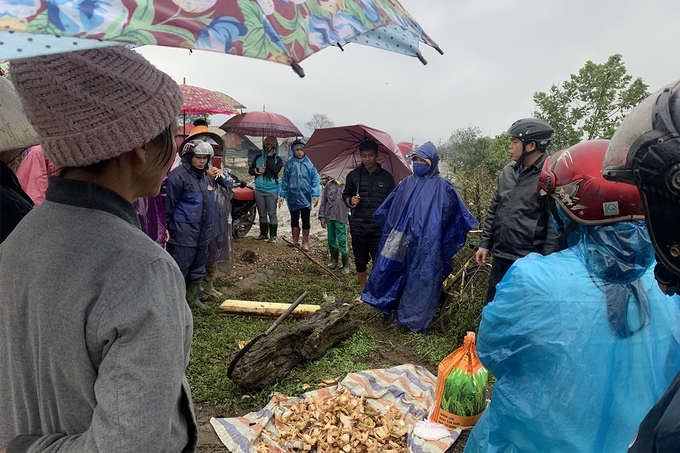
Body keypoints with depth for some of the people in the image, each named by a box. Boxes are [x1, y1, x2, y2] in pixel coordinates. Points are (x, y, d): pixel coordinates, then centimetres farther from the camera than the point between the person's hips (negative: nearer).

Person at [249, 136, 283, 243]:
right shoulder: (258, 158, 8)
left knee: (272, 214, -1)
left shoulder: (278, 159, 0)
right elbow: (250, 171, 9)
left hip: (272, 191, -3)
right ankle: (263, 234, 24)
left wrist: (270, 157, -12)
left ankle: (273, 236, 6)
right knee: (262, 214, 13)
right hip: (259, 190, 4)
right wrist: (257, 170, -11)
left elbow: (275, 169, -19)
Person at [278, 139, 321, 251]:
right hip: (293, 196, 2)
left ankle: (305, 242, 14)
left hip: (305, 196, -2)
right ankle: (295, 240, 26)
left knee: (305, 220, 3)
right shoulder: (289, 163, 3)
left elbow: (315, 179, -3)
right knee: (294, 219, 13)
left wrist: (316, 195, -10)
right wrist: (282, 195, 6)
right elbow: (285, 180, 8)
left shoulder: (309, 163, -2)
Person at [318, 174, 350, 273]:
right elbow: (323, 202, 10)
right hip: (329, 216, 4)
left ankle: (345, 265, 9)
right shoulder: (329, 185, 6)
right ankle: (334, 260, 30)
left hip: (341, 217, -4)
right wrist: (322, 217, 7)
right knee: (331, 239, 13)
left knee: (342, 241, -4)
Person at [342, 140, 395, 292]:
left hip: (379, 226, -1)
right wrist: (351, 201, -10)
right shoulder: (353, 175, 5)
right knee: (360, 260, 12)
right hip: (358, 225, 2)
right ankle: (363, 291, 29)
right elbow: (345, 195, 13)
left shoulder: (386, 177, 3)